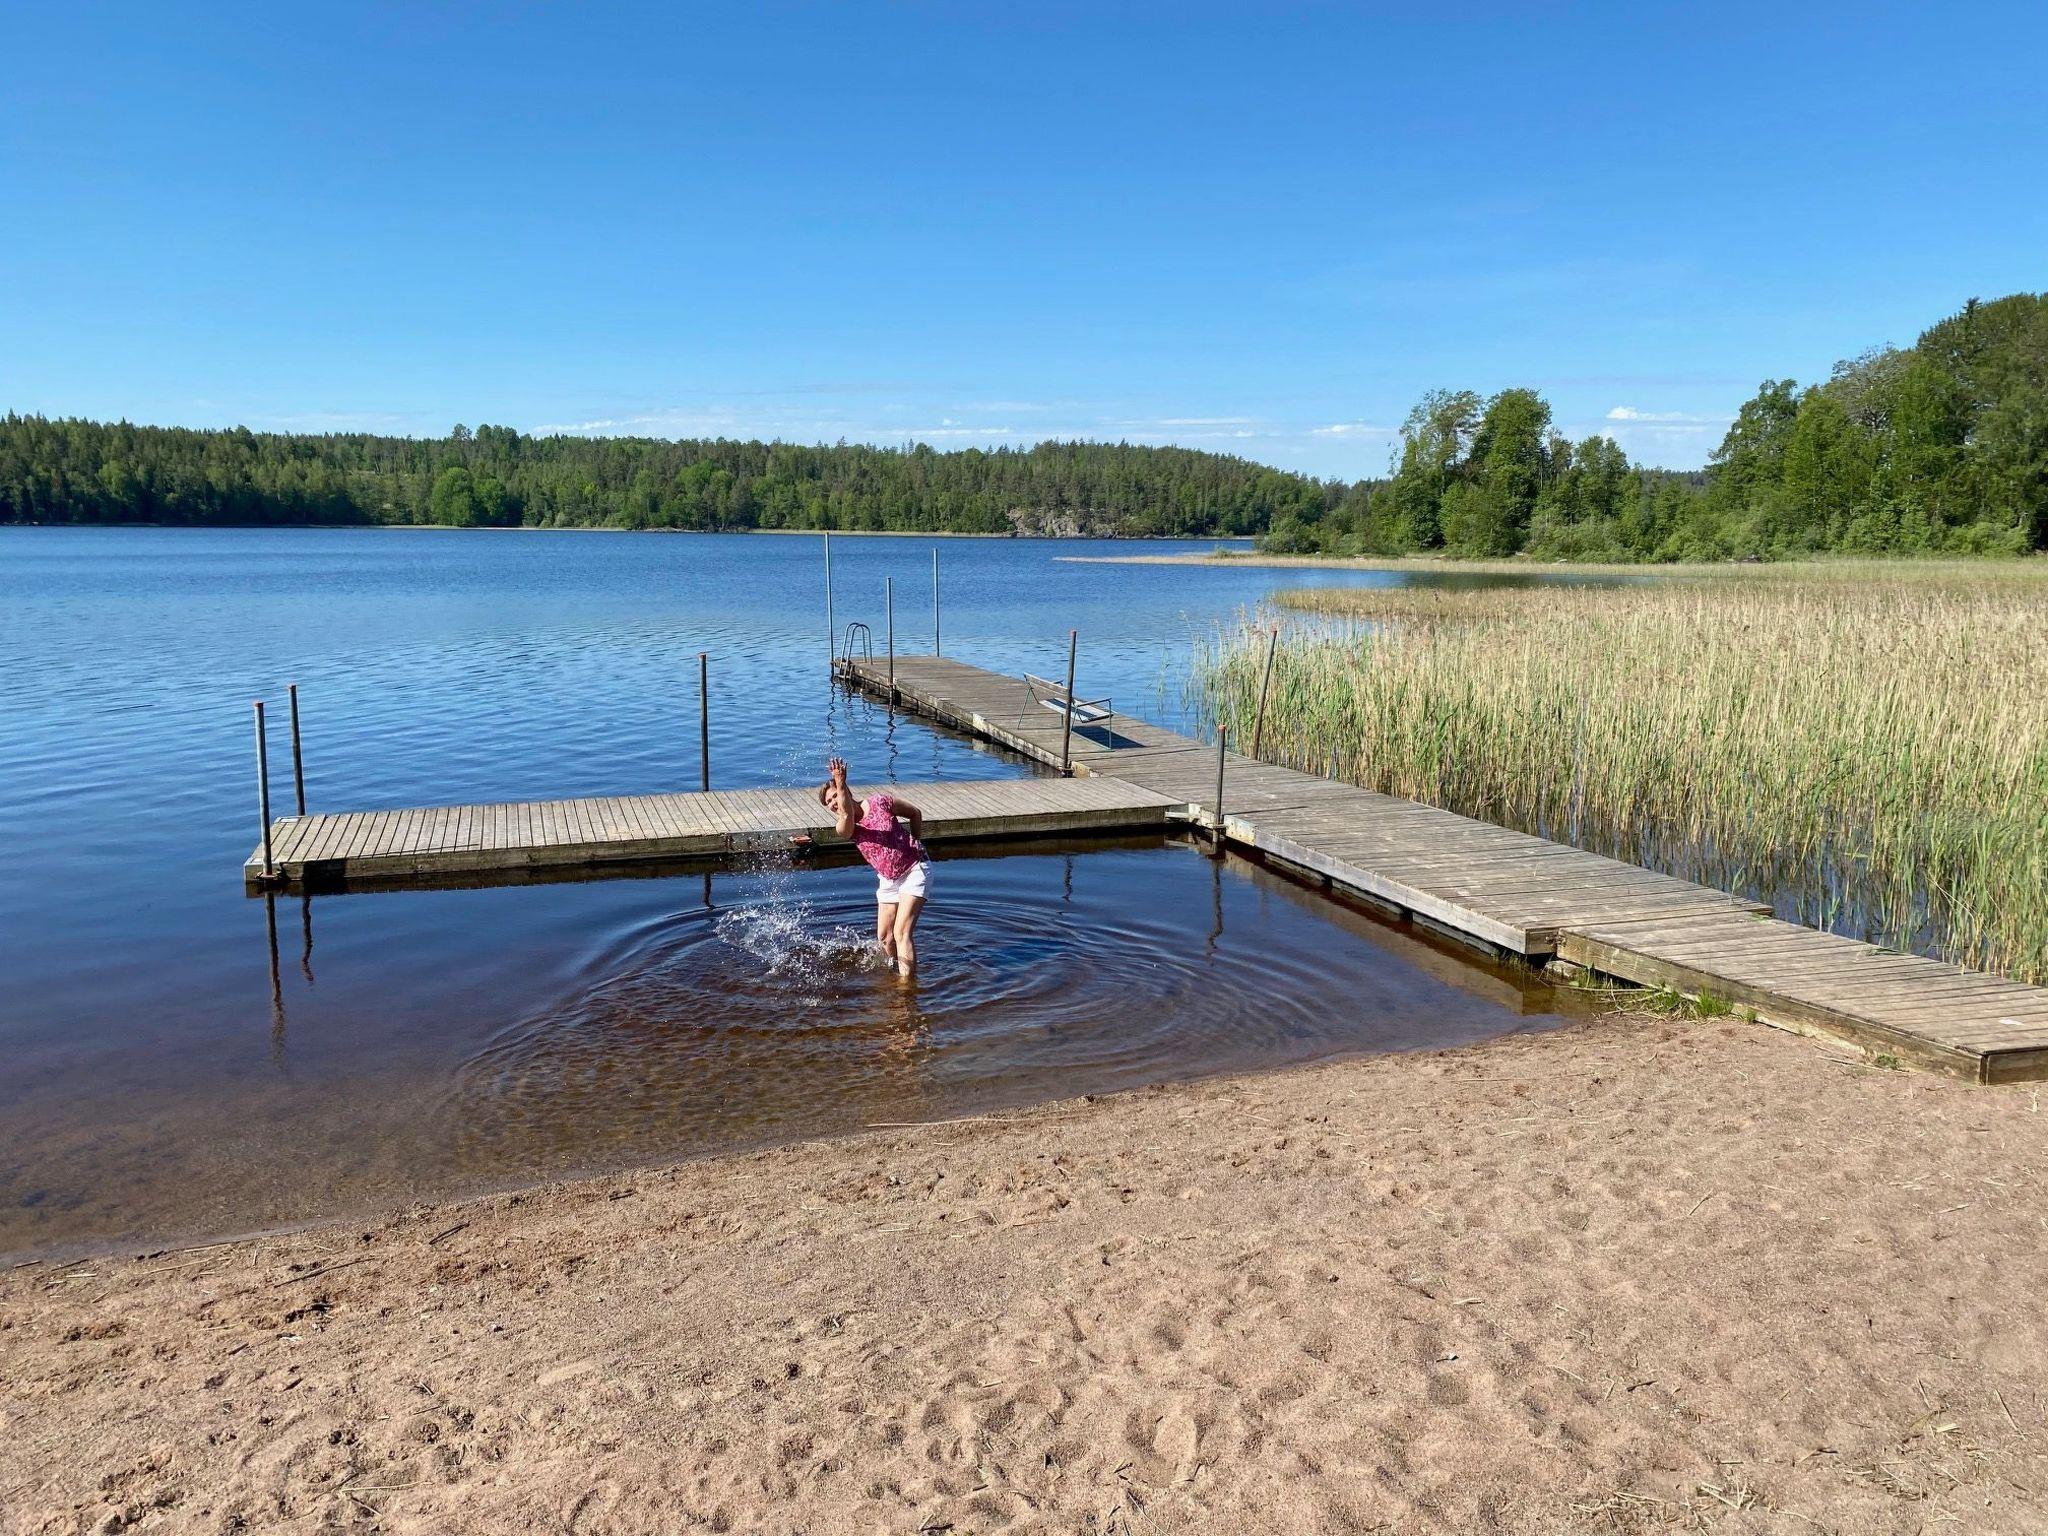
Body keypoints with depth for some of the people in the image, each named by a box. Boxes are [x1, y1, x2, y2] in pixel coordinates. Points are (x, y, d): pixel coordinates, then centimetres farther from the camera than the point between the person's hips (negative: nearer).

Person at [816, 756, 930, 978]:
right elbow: (847, 815, -36)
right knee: (884, 937, 10)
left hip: (914, 870, -5)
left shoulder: (879, 801, -11)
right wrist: (840, 782, -51)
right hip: (887, 879, 5)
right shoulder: (843, 827, -8)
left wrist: (916, 845, 4)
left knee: (902, 933, -15)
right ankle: (896, 971, 37)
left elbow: (915, 813, 5)